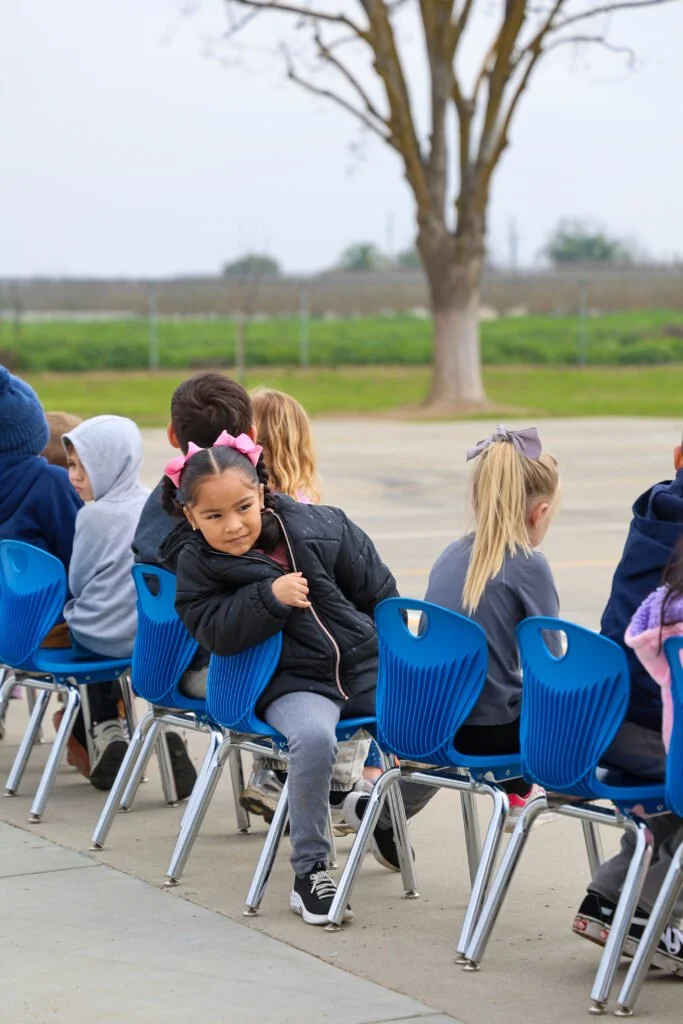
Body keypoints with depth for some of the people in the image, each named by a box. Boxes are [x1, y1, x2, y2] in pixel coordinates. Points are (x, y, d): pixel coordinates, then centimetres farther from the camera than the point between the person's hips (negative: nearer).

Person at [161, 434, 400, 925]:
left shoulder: (322, 528, 0)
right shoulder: (196, 564, -2)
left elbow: (380, 594, 9)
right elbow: (215, 631, -16)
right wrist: (269, 597, -26)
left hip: (366, 664, 4)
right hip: (292, 682, -4)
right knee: (314, 737, -36)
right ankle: (309, 870, -21)